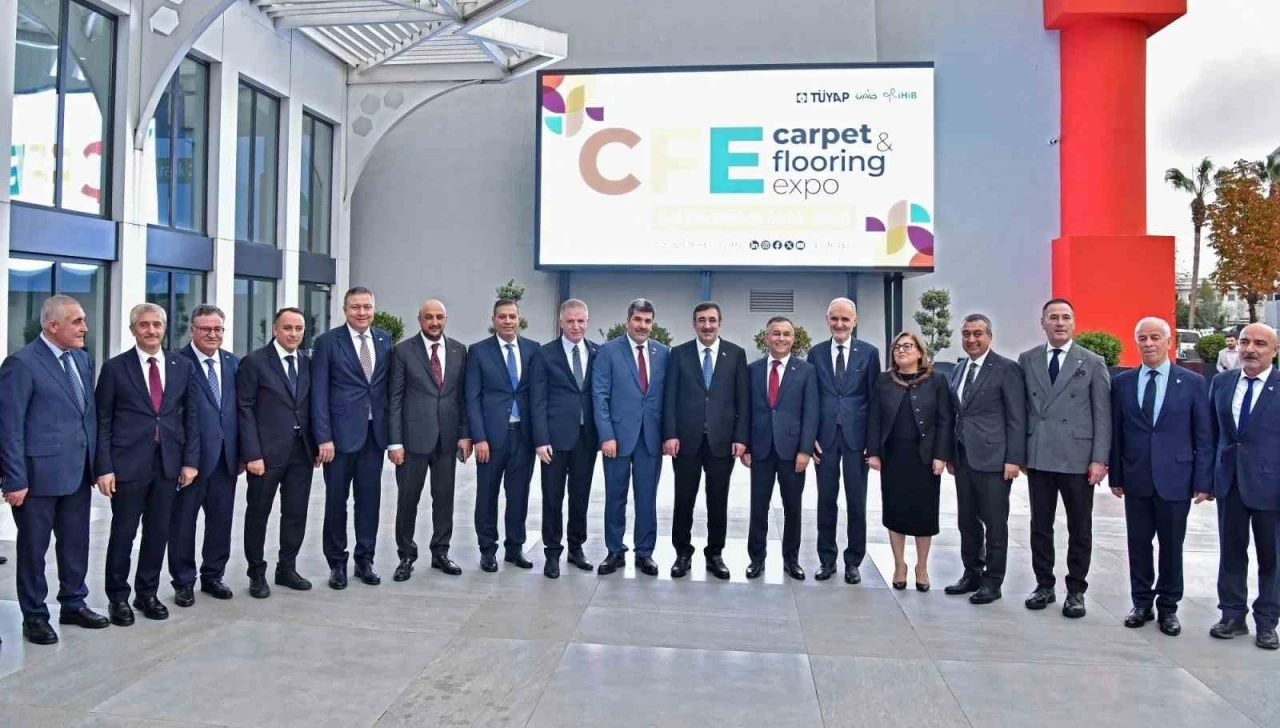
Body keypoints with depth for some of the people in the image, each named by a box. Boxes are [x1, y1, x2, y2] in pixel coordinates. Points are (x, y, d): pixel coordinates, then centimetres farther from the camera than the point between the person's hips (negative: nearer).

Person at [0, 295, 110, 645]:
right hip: (39, 473, -6)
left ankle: (73, 604, 29)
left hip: (77, 471, 6)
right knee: (33, 547, 9)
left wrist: (94, 462, 10)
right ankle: (34, 616, 21)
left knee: (76, 543, 15)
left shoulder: (83, 359, 9)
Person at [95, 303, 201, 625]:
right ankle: (118, 596, 22)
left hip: (169, 462, 3)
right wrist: (104, 467, -9)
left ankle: (147, 593, 25)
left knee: (158, 532, 10)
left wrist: (190, 460, 2)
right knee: (123, 533, 6)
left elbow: (191, 416, 8)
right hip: (128, 463, -3)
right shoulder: (115, 367, -1)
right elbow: (103, 421, -2)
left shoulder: (182, 366, 7)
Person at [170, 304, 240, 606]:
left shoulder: (234, 363, 9)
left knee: (221, 519, 12)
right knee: (183, 521, 7)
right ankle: (183, 581, 20)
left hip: (226, 455, 5)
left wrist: (242, 452, 7)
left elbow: (241, 409, 10)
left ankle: (213, 575, 27)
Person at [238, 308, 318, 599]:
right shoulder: (254, 362, -4)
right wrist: (252, 454, -14)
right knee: (258, 513, 7)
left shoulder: (307, 364, 10)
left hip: (301, 451, 4)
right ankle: (257, 573, 20)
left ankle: (287, 568, 23)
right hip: (267, 452, -4)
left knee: (296, 513, 8)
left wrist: (315, 446, 6)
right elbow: (245, 410, -8)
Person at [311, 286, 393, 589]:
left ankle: (365, 560, 22)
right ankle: (337, 563, 19)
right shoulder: (327, 342, -4)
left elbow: (390, 386, 10)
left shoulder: (385, 340, 8)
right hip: (341, 433, -3)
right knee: (336, 500, 6)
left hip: (375, 432, 3)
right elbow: (319, 392, -7)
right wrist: (323, 437, -13)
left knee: (369, 499, 9)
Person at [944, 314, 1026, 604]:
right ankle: (972, 574, 24)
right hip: (963, 457, 7)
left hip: (993, 458, -6)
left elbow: (1017, 417, -9)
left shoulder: (1006, 369, -6)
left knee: (994, 523, 2)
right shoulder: (959, 370, 14)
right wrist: (951, 454, 13)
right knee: (967, 520, 12)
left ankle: (992, 581, 12)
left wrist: (1013, 459, -14)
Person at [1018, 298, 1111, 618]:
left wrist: (1100, 459, -8)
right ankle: (1044, 585, 21)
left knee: (1079, 529, 6)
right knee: (1040, 526, 9)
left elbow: (1102, 415, -2)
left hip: (1078, 458, -2)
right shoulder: (1027, 360, 7)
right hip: (1038, 457, 2)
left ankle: (1076, 590, 18)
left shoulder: (1093, 363, 1)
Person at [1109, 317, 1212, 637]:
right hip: (1136, 479, 2)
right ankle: (1142, 603, 22)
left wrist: (1203, 482, -5)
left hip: (1175, 479, -2)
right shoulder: (1122, 382, 4)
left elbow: (1203, 437, -1)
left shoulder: (1192, 382, -1)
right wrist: (1116, 476, 4)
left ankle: (1168, 607, 22)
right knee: (1138, 544, 9)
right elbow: (1116, 433, 6)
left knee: (1171, 546, 8)